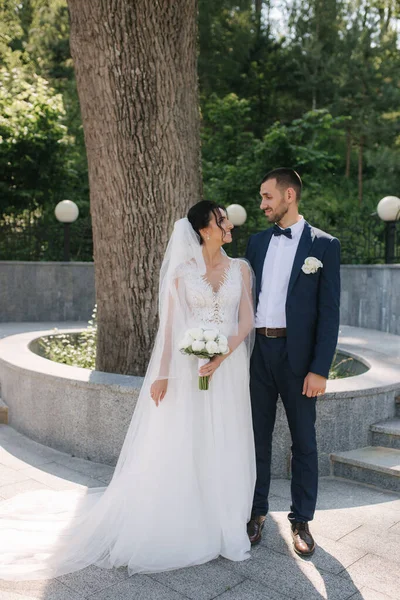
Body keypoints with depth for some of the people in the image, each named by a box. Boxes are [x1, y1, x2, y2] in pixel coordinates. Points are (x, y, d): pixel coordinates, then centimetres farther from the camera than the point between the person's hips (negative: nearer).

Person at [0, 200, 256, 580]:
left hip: (228, 368, 2)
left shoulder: (240, 268, 5)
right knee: (179, 448, 5)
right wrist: (162, 374, -6)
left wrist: (224, 353, -16)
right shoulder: (182, 271, 1)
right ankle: (178, 526, 22)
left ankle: (221, 523, 26)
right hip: (188, 368, -2)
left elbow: (247, 320, 0)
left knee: (225, 448, 8)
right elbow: (170, 324, -1)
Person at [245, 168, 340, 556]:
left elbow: (328, 312, -7)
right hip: (257, 352, 4)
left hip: (297, 355, -3)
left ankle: (301, 520, 25)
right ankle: (257, 511, 29)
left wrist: (320, 369, -12)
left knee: (303, 440, 9)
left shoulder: (323, 245, -3)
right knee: (257, 436, 12)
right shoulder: (257, 242, 9)